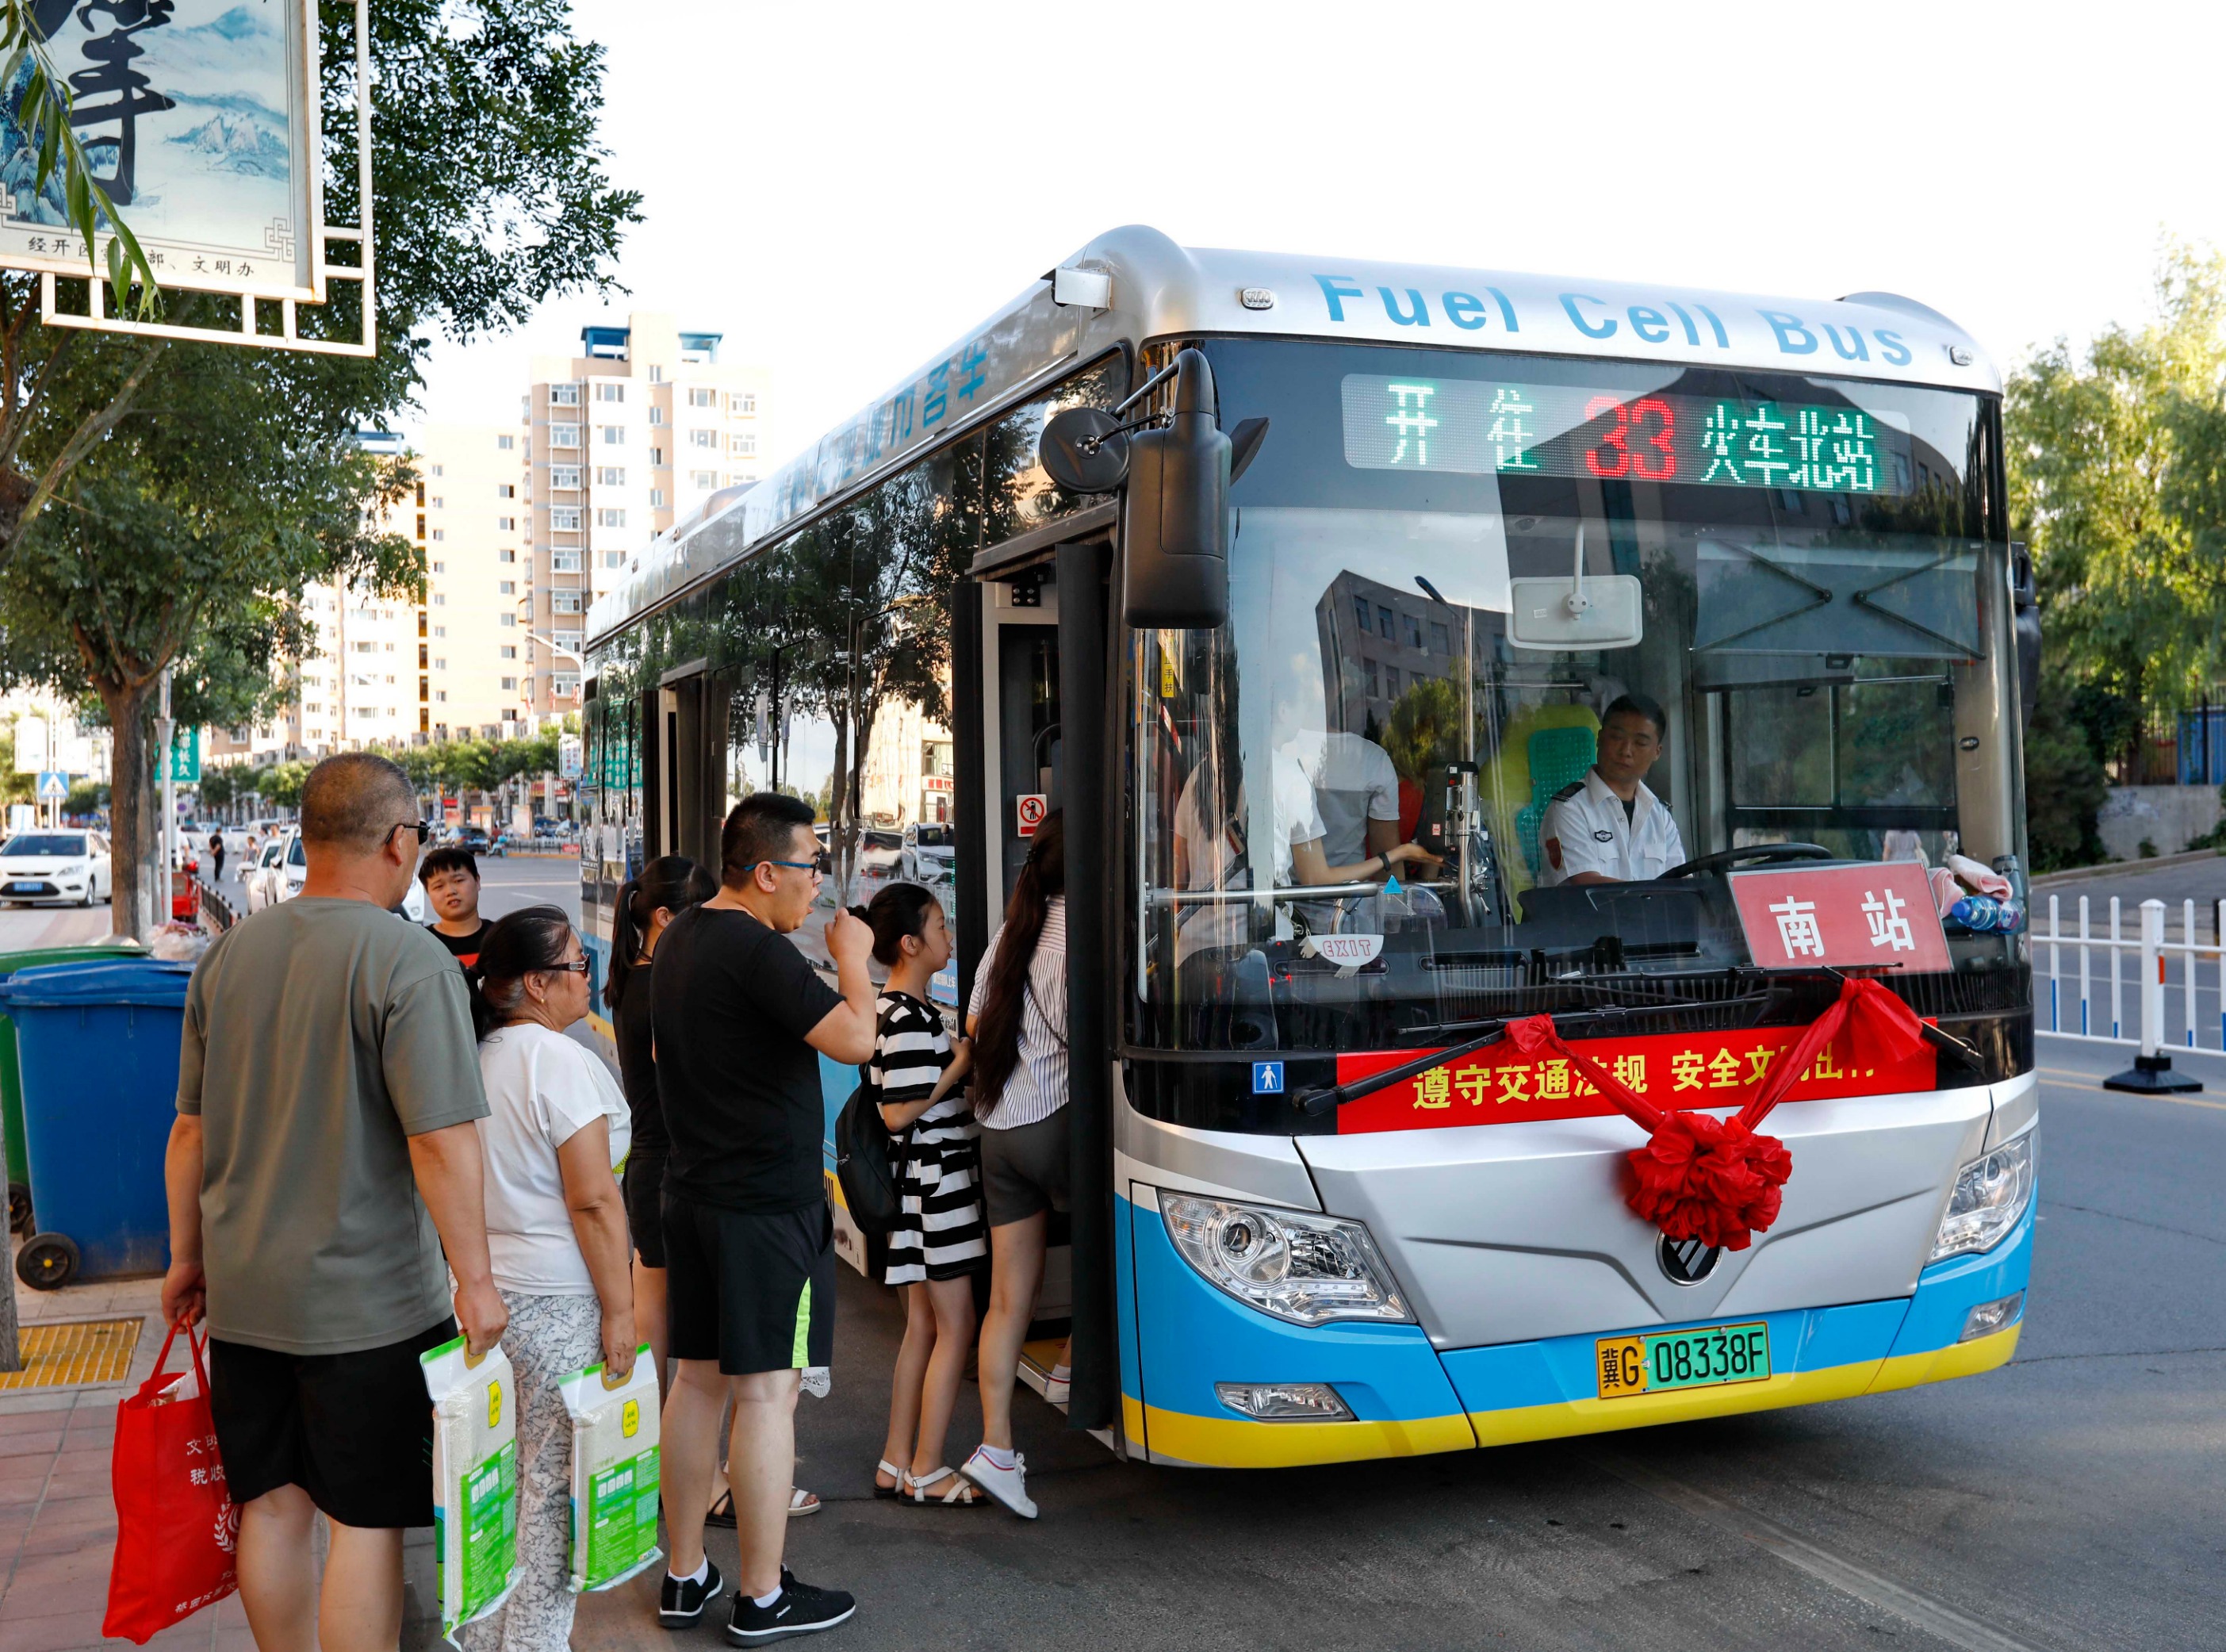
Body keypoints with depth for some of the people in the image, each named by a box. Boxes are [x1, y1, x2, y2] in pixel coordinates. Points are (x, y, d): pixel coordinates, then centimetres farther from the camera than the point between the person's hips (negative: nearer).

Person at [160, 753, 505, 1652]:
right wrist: (473, 1280, -12)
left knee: (271, 1506, 16)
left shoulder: (229, 953, 5)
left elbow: (190, 1128, 11)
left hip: (244, 1295, 6)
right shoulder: (408, 960, -15)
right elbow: (441, 1142, -20)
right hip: (367, 1301, -6)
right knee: (365, 1519, 4)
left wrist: (187, 1256, 20)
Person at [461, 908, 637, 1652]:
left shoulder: (477, 1059, 10)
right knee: (553, 1482, 2)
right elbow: (592, 1199, -18)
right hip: (556, 1303, -8)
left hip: (487, 1292, 8)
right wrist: (618, 1309, -14)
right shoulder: (560, 1061, -16)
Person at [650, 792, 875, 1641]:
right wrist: (851, 955, -8)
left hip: (694, 1191, 9)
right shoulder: (757, 950, -19)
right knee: (767, 1390, -1)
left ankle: (685, 1578, 25)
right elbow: (853, 1039, -24)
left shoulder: (679, 939, 11)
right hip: (768, 1203, -9)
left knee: (697, 1379, 15)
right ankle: (761, 1599, 8)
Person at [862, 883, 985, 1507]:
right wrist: (961, 1063, -15)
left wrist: (962, 1050, 13)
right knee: (955, 1328, -1)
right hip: (935, 1180, -10)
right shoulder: (909, 1019, -19)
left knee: (922, 1326, 16)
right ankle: (926, 1471, 7)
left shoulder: (893, 1010, 12)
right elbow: (899, 1114, -22)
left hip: (922, 1183, 10)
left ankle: (897, 1463, 22)